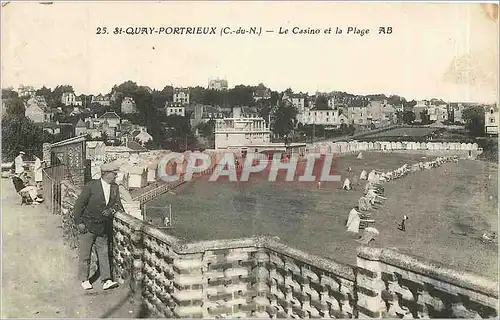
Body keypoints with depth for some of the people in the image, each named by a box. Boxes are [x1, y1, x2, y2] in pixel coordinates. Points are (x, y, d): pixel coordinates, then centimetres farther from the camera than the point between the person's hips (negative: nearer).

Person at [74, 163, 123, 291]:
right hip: (87, 226, -4)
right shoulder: (91, 186, -14)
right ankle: (84, 280, 20)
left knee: (104, 253, 3)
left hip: (103, 227, 4)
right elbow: (79, 204, -9)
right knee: (85, 254, 6)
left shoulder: (115, 187, 2)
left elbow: (117, 203, 8)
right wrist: (79, 222, -10)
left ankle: (106, 280, 4)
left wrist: (112, 209, -15)